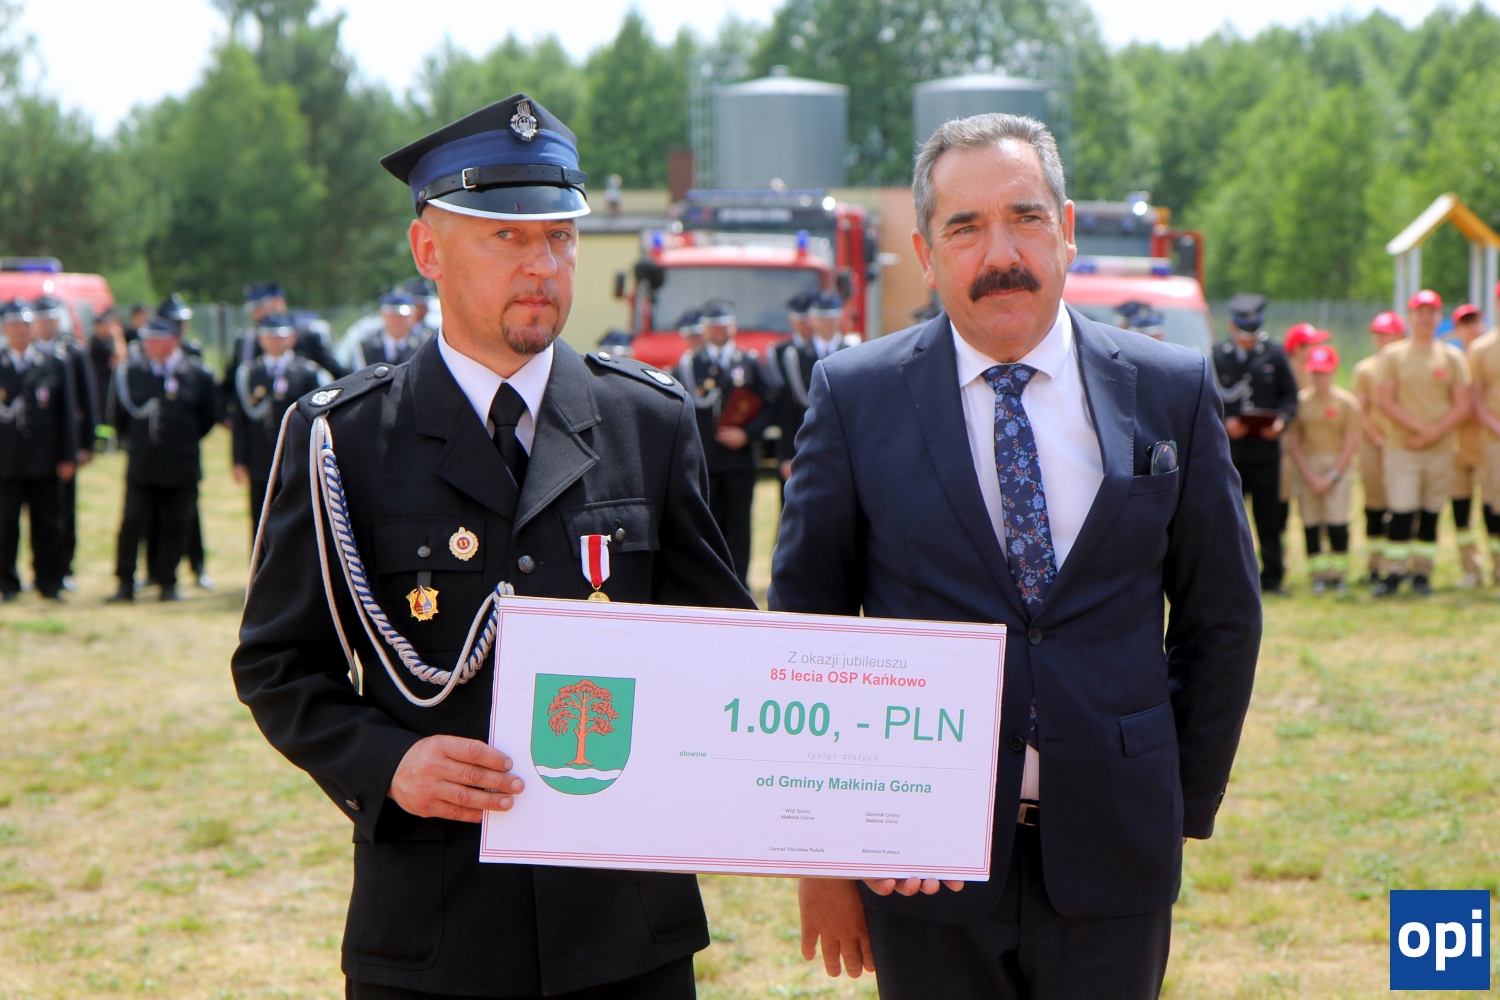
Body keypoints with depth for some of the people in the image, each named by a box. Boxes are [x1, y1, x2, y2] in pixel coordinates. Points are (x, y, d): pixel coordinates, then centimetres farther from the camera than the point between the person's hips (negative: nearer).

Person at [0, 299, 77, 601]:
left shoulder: (54, 363, 5)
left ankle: (49, 582, 11)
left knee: (46, 524, 4)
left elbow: (67, 413, 6)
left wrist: (68, 457, 1)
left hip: (44, 460, 1)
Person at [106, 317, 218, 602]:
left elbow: (209, 418, 11)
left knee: (175, 528, 4)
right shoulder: (129, 372, 0)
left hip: (181, 468, 0)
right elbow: (120, 416, 14)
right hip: (141, 465, 0)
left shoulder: (198, 374, -1)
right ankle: (125, 584, 3)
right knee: (133, 523, -4)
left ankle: (168, 583, 14)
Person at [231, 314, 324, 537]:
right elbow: (241, 421, 7)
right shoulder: (247, 373, 8)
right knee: (260, 531, 4)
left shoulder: (308, 372, 2)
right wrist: (239, 461, 1)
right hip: (260, 469, 2)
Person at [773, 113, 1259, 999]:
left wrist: (1184, 815, 8)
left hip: (1113, 860, 1)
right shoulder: (854, 396, 0)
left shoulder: (1173, 391, 4)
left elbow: (1221, 618, 10)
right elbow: (804, 622, 3)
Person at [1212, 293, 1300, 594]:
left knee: (1269, 515, 2)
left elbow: (1290, 395, 10)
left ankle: (1272, 576, 8)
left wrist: (1281, 420, -9)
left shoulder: (1274, 355, 7)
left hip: (1266, 445, 0)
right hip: (1228, 447, 0)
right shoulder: (1217, 355, 5)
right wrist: (1223, 422, -12)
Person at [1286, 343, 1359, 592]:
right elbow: (1293, 441, 5)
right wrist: (1309, 476, -4)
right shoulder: (1301, 400, 6)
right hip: (1307, 466, 2)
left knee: (1337, 522, -11)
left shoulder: (1347, 401, 2)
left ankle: (1338, 574, -2)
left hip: (1338, 466, -2)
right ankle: (1318, 575, 4)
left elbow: (1351, 441, 0)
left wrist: (1333, 476, -8)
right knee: (1310, 524, -2)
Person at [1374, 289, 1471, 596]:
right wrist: (1421, 428, -12)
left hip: (1441, 449, 2)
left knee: (1431, 514, 4)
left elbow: (1462, 405, 4)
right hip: (1401, 447, -2)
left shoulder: (1453, 357, 8)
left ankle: (1422, 572, 11)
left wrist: (1435, 433, -11)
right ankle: (1396, 572, -4)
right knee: (1401, 512, -10)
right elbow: (1384, 401, -3)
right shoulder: (1393, 355, 4)